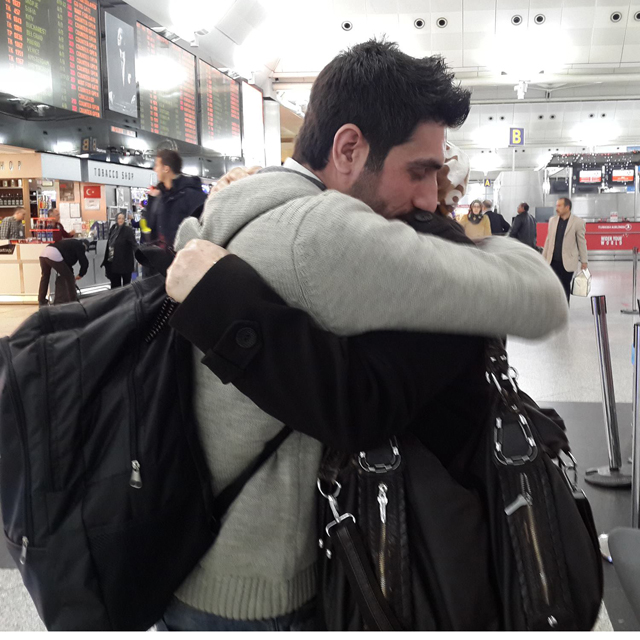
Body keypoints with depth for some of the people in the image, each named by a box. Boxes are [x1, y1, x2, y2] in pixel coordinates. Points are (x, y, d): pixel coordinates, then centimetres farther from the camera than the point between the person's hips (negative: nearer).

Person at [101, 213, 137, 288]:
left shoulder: (128, 230, -12)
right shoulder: (113, 228, 6)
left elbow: (134, 243, -21)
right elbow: (109, 244, 13)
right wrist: (106, 260, 16)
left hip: (125, 262, -6)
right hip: (113, 262, 6)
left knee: (126, 285, 5)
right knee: (115, 285, 13)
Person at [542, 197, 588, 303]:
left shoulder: (578, 222, -5)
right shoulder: (552, 220, 7)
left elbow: (582, 242, -2)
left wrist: (584, 261, -1)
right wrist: (543, 257, 12)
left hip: (567, 261, -3)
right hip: (553, 261, 3)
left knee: (565, 287, 6)